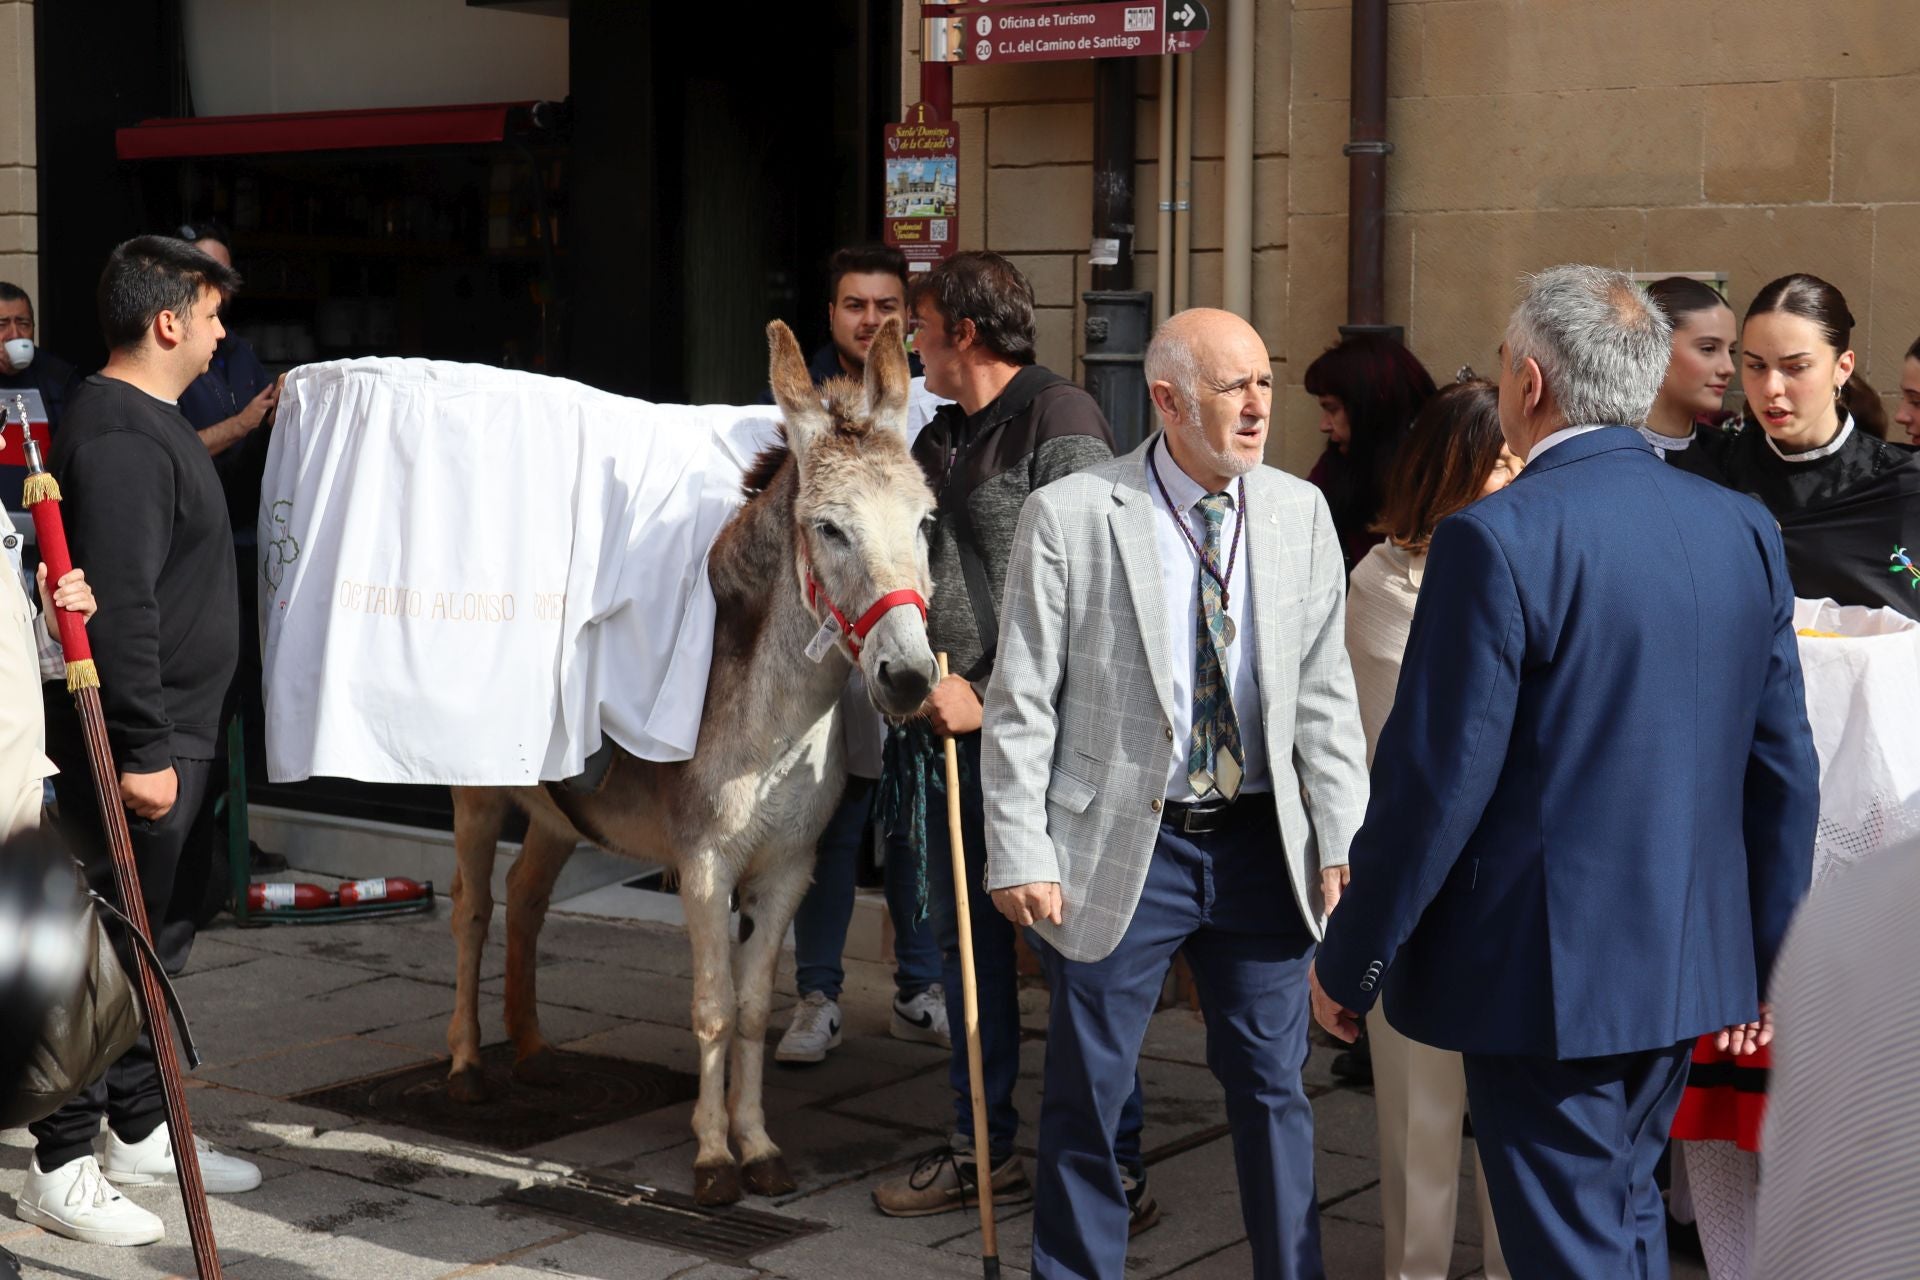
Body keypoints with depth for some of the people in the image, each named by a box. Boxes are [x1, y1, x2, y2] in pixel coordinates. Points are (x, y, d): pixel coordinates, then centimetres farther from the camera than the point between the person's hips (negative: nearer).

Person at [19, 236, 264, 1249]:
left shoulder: (151, 424, 16)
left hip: (172, 734, 10)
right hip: (136, 741, -10)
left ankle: (139, 1130, 29)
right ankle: (60, 1169, 4)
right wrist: (142, 749, -24)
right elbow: (118, 608, -24)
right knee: (118, 946, -5)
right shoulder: (119, 437, -19)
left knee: (155, 938, 17)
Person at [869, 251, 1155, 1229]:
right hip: (944, 722, 9)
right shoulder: (940, 438, 15)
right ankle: (982, 1148, 27)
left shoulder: (1061, 425, -11)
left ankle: (1116, 1169, 7)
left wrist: (991, 698, -17)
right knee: (964, 939, 15)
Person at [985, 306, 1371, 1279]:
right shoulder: (1069, 517, -8)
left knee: (1272, 1085, 11)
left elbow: (1324, 694, 4)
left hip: (1261, 841, 3)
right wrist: (1020, 855, -11)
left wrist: (1342, 840, -1)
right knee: (1086, 1093, 8)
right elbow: (1021, 706, -7)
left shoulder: (1300, 512, 3)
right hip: (1120, 844, -2)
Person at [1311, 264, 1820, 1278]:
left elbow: (1437, 778, -18)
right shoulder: (1744, 530, 3)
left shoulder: (1496, 539, -18)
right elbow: (1783, 768, 8)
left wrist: (1349, 962, -7)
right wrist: (1766, 956, 17)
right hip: (1689, 964, 7)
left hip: (1546, 970, -7)